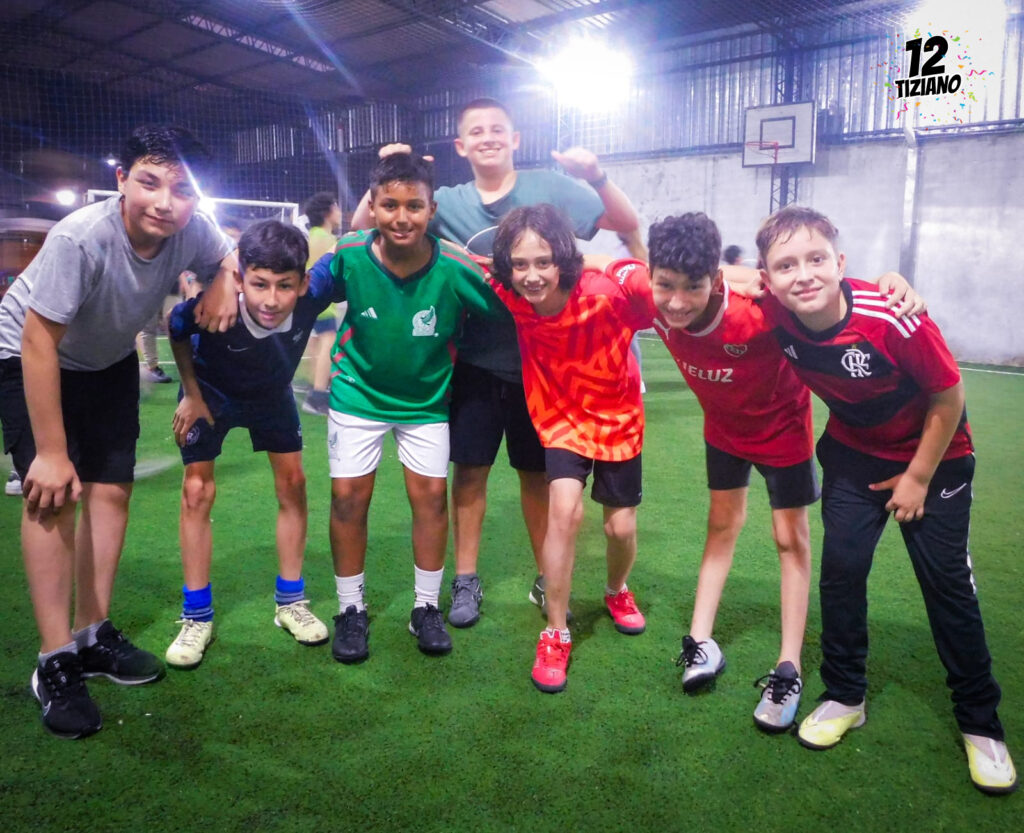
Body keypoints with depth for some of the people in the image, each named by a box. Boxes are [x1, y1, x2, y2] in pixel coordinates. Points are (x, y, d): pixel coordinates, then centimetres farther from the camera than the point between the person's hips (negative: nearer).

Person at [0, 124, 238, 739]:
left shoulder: (191, 232, -22)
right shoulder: (81, 238, -36)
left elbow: (232, 255, 2)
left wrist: (224, 284, -24)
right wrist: (51, 452, -25)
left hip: (109, 362, 5)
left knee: (112, 488, 2)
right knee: (54, 493, -14)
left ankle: (93, 636, 17)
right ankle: (55, 663, -4)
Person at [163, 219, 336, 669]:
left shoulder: (313, 294, -37)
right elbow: (175, 330, -15)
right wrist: (192, 394, -11)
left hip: (272, 392, 2)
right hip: (210, 391, -2)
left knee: (292, 482, 1)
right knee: (197, 490, -6)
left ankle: (290, 601, 18)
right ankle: (197, 617, 9)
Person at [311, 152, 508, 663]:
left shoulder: (454, 269, -23)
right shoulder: (349, 258, -20)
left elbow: (508, 312, -11)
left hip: (426, 397, 0)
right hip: (359, 392, 1)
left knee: (431, 493, 1)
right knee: (348, 495, 0)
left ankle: (427, 609, 20)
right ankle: (350, 611, 19)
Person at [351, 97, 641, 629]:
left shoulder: (549, 187, -3)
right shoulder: (448, 202, 1)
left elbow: (628, 224, -6)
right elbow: (363, 229, 2)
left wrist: (597, 177, -23)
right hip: (476, 362, 1)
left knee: (537, 472, 10)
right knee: (470, 469, 6)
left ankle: (545, 579, 27)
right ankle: (466, 580, 23)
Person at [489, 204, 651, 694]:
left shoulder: (609, 292, -32)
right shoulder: (505, 298, -23)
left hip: (618, 418, 0)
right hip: (560, 419, 0)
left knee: (621, 527, 9)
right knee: (565, 508, -21)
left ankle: (617, 592, 46)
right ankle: (556, 634, -2)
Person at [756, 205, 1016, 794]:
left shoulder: (893, 317, -34)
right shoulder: (775, 315, -24)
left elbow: (948, 395, -19)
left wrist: (918, 477, -12)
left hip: (932, 455, -3)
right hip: (854, 452, 3)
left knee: (948, 582, 2)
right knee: (842, 567, 0)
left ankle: (980, 723, 21)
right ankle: (845, 698, 19)